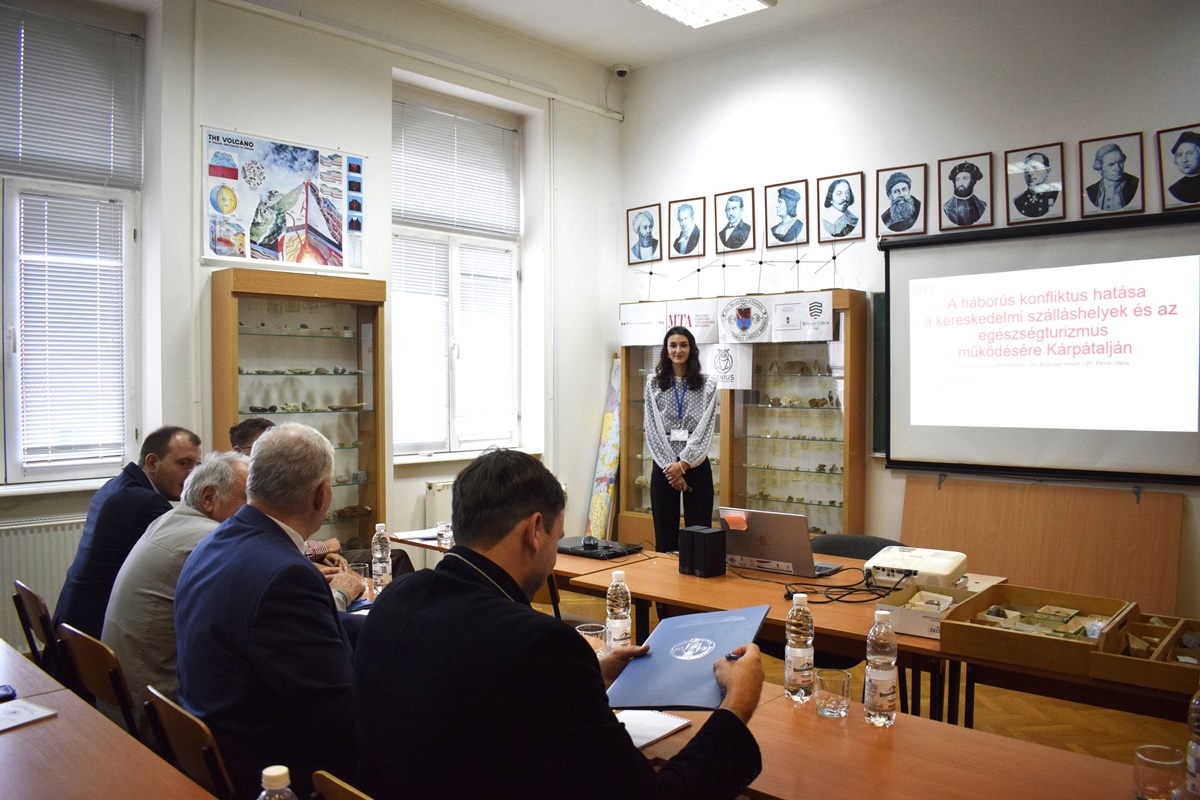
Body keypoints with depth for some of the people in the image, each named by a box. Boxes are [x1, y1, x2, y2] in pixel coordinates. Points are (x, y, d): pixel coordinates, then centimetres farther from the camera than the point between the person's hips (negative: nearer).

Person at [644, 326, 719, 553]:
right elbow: (653, 428, 0)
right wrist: (671, 466, -9)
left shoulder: (707, 384, 4)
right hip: (664, 465, 1)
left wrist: (684, 464, -13)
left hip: (696, 464, 0)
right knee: (665, 535, 3)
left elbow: (705, 427, -4)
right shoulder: (654, 383, 6)